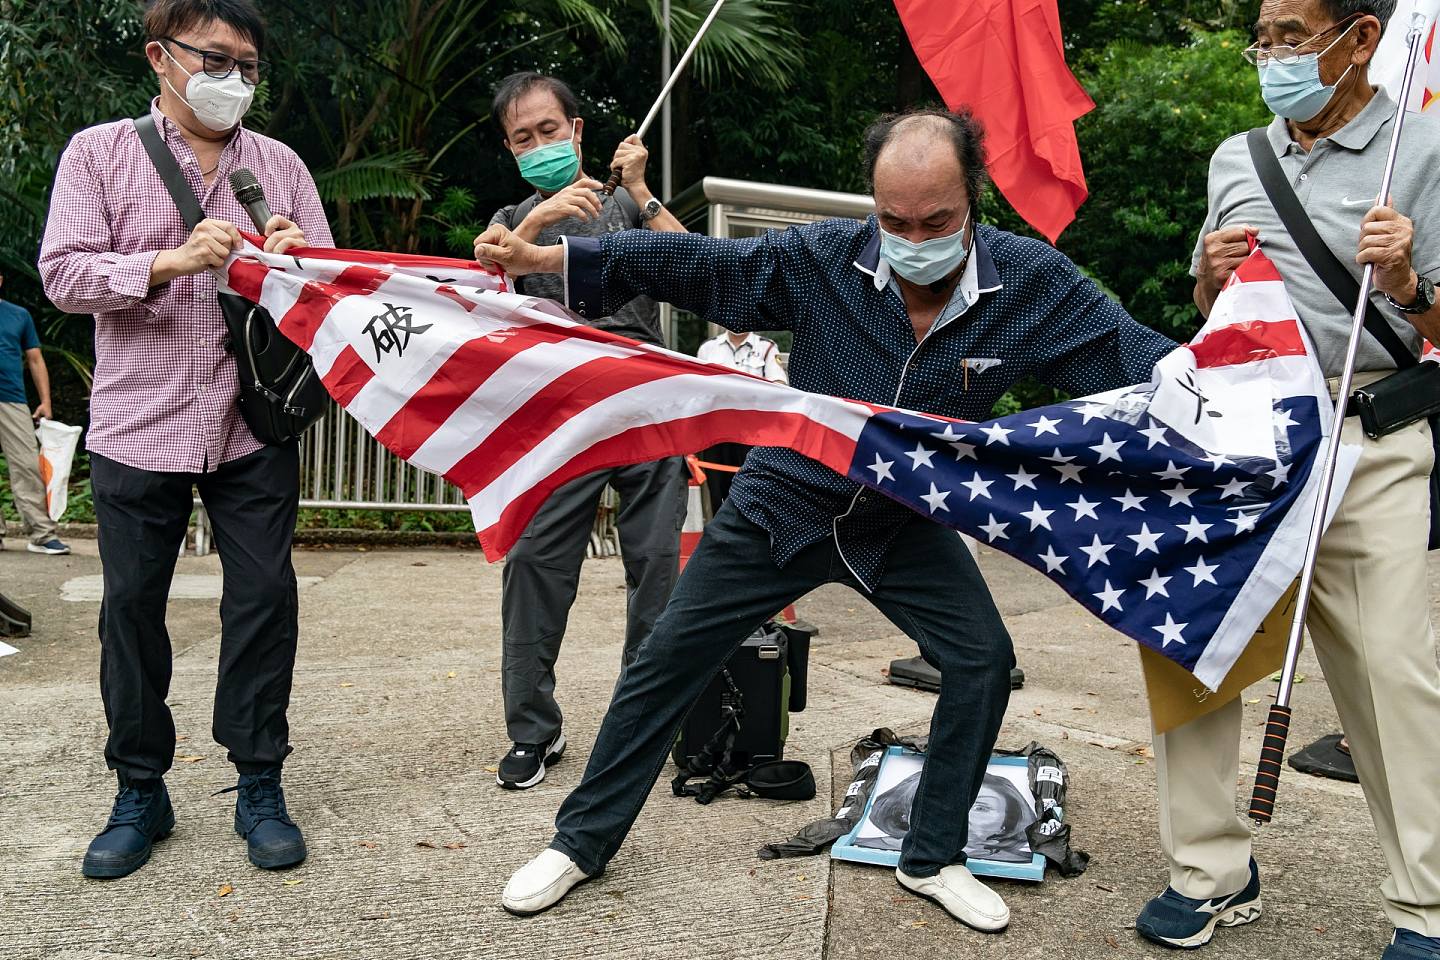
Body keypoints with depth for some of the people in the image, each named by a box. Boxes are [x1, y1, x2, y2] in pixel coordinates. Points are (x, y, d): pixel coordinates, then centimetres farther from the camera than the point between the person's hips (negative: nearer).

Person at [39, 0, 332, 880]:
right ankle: (141, 792, 20)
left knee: (264, 595, 0)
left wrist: (298, 263, -16)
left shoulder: (281, 165, 9)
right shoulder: (99, 153, 5)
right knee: (132, 603, 5)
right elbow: (63, 274, -4)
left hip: (255, 424, 1)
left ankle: (260, 786, 14)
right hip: (138, 425, -1)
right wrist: (171, 261, -20)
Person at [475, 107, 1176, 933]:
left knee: (984, 660, -7)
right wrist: (544, 259, -20)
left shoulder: (1033, 282, -19)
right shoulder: (820, 260, -21)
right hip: (785, 502, -1)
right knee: (668, 662, 2)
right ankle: (583, 840, 21)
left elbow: (1142, 362, -17)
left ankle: (934, 858, 16)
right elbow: (686, 264, -17)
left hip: (906, 523, 1)